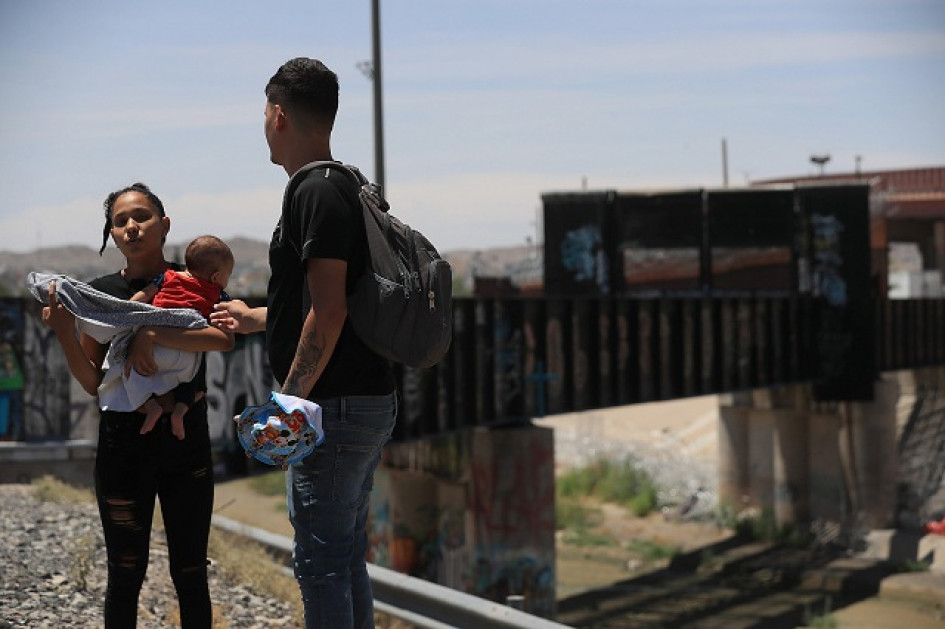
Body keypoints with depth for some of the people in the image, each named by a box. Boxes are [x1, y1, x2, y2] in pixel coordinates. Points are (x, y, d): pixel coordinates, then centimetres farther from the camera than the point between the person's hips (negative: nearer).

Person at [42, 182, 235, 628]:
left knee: (190, 573, 5)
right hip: (123, 445, 1)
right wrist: (64, 334, -13)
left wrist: (152, 334, -29)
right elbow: (93, 383, 2)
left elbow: (224, 338, -20)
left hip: (187, 445, 0)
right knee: (125, 574, 3)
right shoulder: (98, 293, 2)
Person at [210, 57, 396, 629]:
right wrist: (258, 318, 38)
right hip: (371, 404, 10)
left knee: (321, 562, -5)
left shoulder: (316, 192, -14)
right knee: (348, 559, 15)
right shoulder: (345, 187, 17)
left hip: (335, 408, -10)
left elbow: (328, 313, -21)